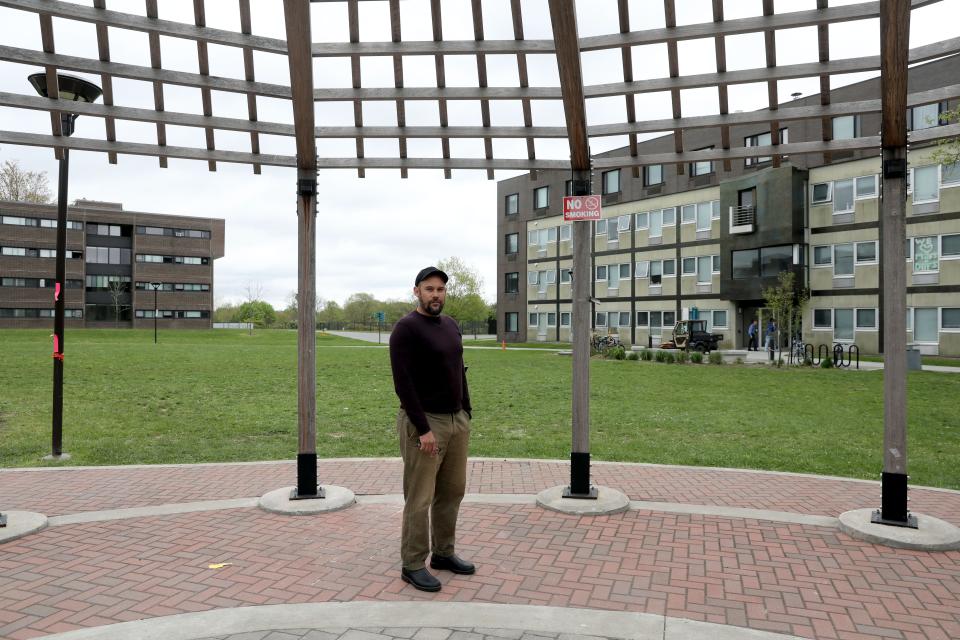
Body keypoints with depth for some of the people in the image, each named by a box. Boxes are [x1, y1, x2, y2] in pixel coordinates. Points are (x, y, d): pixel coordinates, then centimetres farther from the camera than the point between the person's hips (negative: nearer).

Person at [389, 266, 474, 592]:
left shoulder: (451, 326, 12)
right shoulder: (406, 328, -14)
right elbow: (403, 383, -19)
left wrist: (467, 414, 13)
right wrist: (423, 429, -21)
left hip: (457, 421, 8)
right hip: (424, 423, -8)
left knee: (452, 492, 15)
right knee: (420, 499, 0)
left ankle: (443, 553, 30)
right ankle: (413, 565, 12)